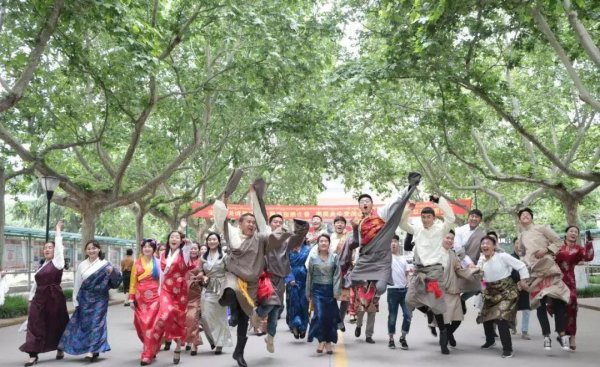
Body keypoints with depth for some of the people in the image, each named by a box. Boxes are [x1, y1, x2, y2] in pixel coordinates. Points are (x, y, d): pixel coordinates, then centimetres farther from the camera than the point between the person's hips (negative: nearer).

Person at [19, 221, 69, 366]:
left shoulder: (58, 262, -3)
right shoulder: (42, 266, 14)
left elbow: (59, 245, -8)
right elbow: (36, 283, 17)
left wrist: (58, 229, 0)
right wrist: (31, 299, 15)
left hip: (54, 298, -5)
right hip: (39, 298, 6)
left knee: (57, 325, 7)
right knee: (35, 326, -1)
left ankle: (60, 349, 27)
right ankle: (33, 355, 1)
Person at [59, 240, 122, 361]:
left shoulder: (105, 264, -3)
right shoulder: (82, 265, 6)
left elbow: (115, 280, -8)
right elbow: (77, 284, 8)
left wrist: (113, 272, -30)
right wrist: (76, 301, 6)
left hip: (99, 299, -3)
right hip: (85, 299, 4)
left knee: (96, 322, -6)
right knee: (85, 323, 6)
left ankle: (92, 350, -5)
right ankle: (94, 349, 19)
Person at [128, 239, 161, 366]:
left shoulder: (158, 263, 5)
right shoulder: (137, 263, 8)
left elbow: (162, 280, 4)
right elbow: (133, 282, 6)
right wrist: (131, 298, -1)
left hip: (154, 297, -2)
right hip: (140, 297, 2)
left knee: (150, 324, -6)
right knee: (140, 324, 6)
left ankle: (147, 355, -1)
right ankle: (150, 349, 27)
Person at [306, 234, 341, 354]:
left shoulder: (334, 258, 3)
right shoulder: (313, 258, 4)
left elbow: (337, 275, -2)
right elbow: (309, 276, 7)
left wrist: (336, 291, -10)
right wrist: (308, 292, 6)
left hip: (329, 289, 1)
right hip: (317, 290, -1)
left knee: (331, 316, 4)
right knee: (319, 315, -13)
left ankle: (328, 341, 17)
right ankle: (321, 340, -3)